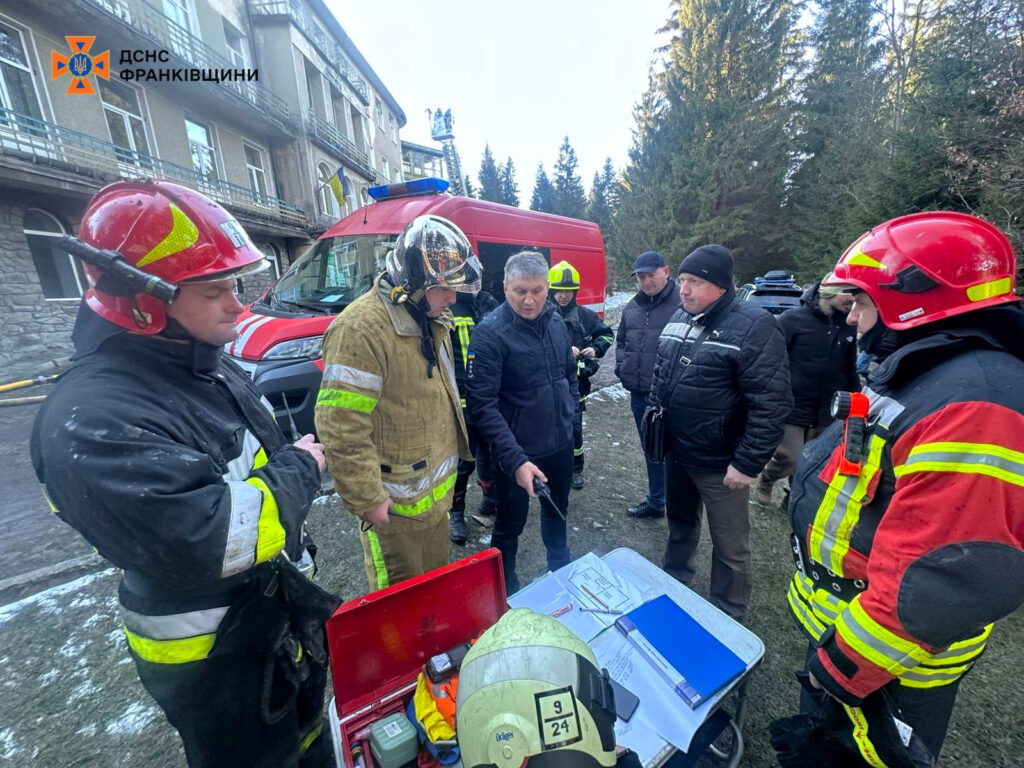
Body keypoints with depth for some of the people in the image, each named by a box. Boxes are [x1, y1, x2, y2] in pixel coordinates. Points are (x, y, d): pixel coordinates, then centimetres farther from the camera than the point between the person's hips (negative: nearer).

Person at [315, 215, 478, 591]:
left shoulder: (432, 319, 5)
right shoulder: (362, 328, -24)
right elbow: (341, 428, -24)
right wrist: (367, 499, -18)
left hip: (437, 489, 8)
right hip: (396, 503, -8)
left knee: (438, 584, 29)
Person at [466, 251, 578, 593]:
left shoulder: (555, 321, 0)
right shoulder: (490, 333, -20)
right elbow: (482, 406, -24)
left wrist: (569, 411, 11)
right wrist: (515, 459, -28)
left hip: (562, 444, 6)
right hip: (518, 452, -6)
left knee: (557, 509, 26)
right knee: (511, 523, 14)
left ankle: (560, 566, 54)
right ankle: (506, 586, 41)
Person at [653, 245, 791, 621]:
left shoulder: (753, 326, -18)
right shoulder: (679, 318, 4)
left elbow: (772, 403, -21)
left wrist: (748, 463, -20)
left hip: (720, 463, -6)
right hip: (675, 452, 7)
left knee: (730, 548, 13)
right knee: (680, 524, 26)